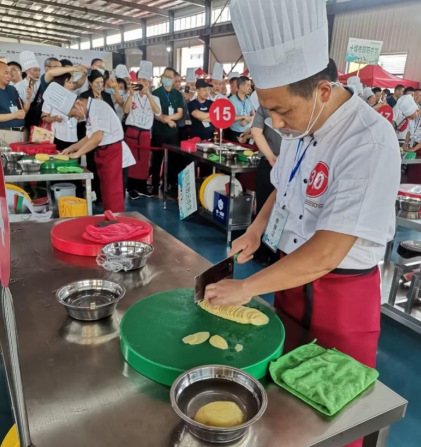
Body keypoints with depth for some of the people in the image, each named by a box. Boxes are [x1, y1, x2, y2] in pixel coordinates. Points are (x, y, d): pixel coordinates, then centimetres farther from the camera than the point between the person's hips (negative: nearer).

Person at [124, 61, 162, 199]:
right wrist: (131, 94, -19)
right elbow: (126, 110, -11)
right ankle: (131, 188, 8)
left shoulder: (154, 98, 7)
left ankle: (142, 187, 19)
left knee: (144, 161, 8)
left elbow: (158, 112, -13)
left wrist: (148, 94, -19)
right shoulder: (132, 96, 5)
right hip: (131, 132, -2)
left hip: (145, 134, 2)